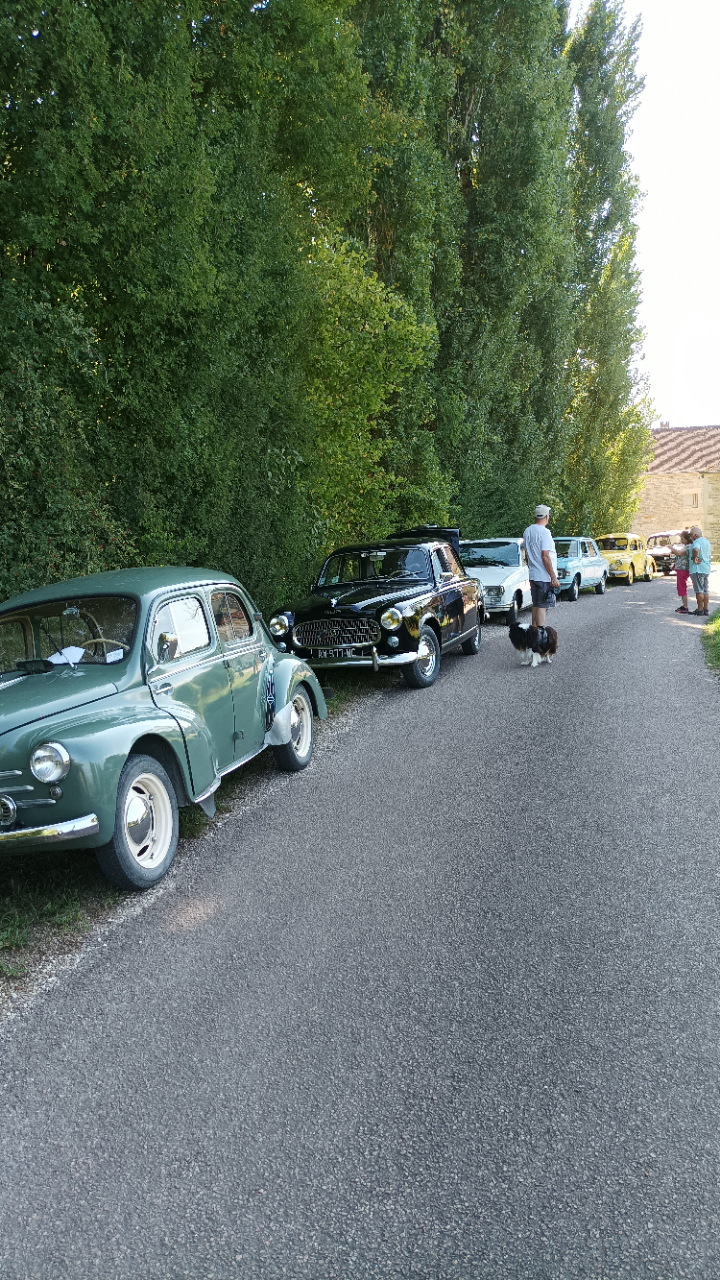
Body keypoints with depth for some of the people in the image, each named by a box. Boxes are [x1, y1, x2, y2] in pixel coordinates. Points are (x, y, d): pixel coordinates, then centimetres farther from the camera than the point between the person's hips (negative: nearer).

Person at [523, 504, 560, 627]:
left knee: (536, 605, 15)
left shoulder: (527, 531, 11)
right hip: (544, 577, -8)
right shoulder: (544, 532, -15)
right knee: (542, 607, -7)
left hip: (533, 575, 8)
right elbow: (545, 557, -19)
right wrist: (554, 578, -15)